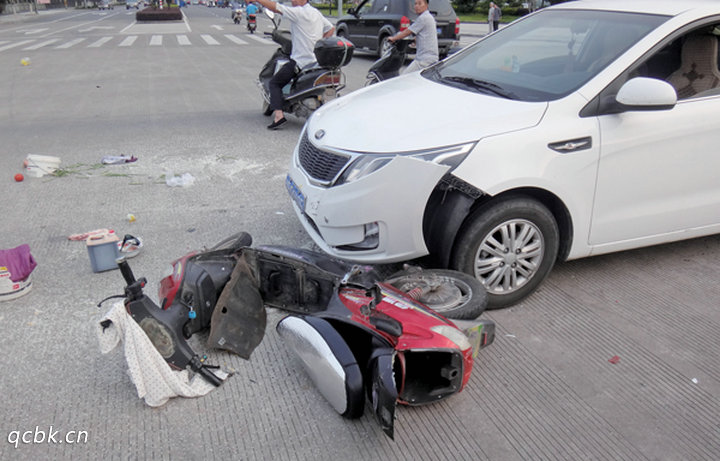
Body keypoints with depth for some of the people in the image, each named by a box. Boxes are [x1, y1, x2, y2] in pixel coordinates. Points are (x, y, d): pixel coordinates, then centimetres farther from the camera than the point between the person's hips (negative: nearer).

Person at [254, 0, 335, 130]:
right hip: (317, 59, 8)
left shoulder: (299, 12, -13)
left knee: (275, 83, 0)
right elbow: (331, 28, 22)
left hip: (300, 60, -8)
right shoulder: (317, 13, 13)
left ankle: (278, 114, -16)